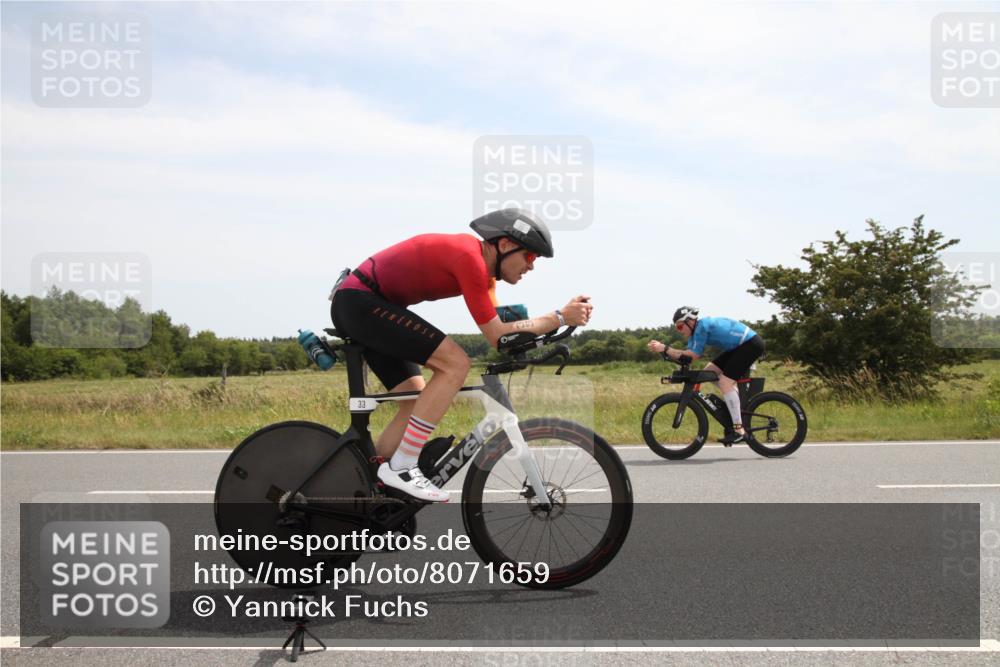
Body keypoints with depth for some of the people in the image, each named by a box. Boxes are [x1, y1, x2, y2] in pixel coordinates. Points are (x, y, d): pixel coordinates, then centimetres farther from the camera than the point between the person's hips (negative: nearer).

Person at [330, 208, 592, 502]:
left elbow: (497, 328, 11)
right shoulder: (469, 257, -20)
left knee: (416, 403, 9)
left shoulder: (482, 265, 11)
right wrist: (560, 317, -15)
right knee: (455, 364, -18)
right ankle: (401, 467, -15)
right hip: (361, 301, -11)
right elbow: (497, 336, -19)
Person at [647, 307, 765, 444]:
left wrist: (665, 349, -27)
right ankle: (739, 404, 16)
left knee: (725, 382, -17)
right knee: (709, 372, 8)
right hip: (739, 346, 10)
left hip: (752, 344, -10)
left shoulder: (702, 326, -20)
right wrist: (662, 348, -15)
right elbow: (685, 356, -2)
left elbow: (693, 355, -25)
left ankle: (739, 431, -15)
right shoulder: (696, 331, 8)